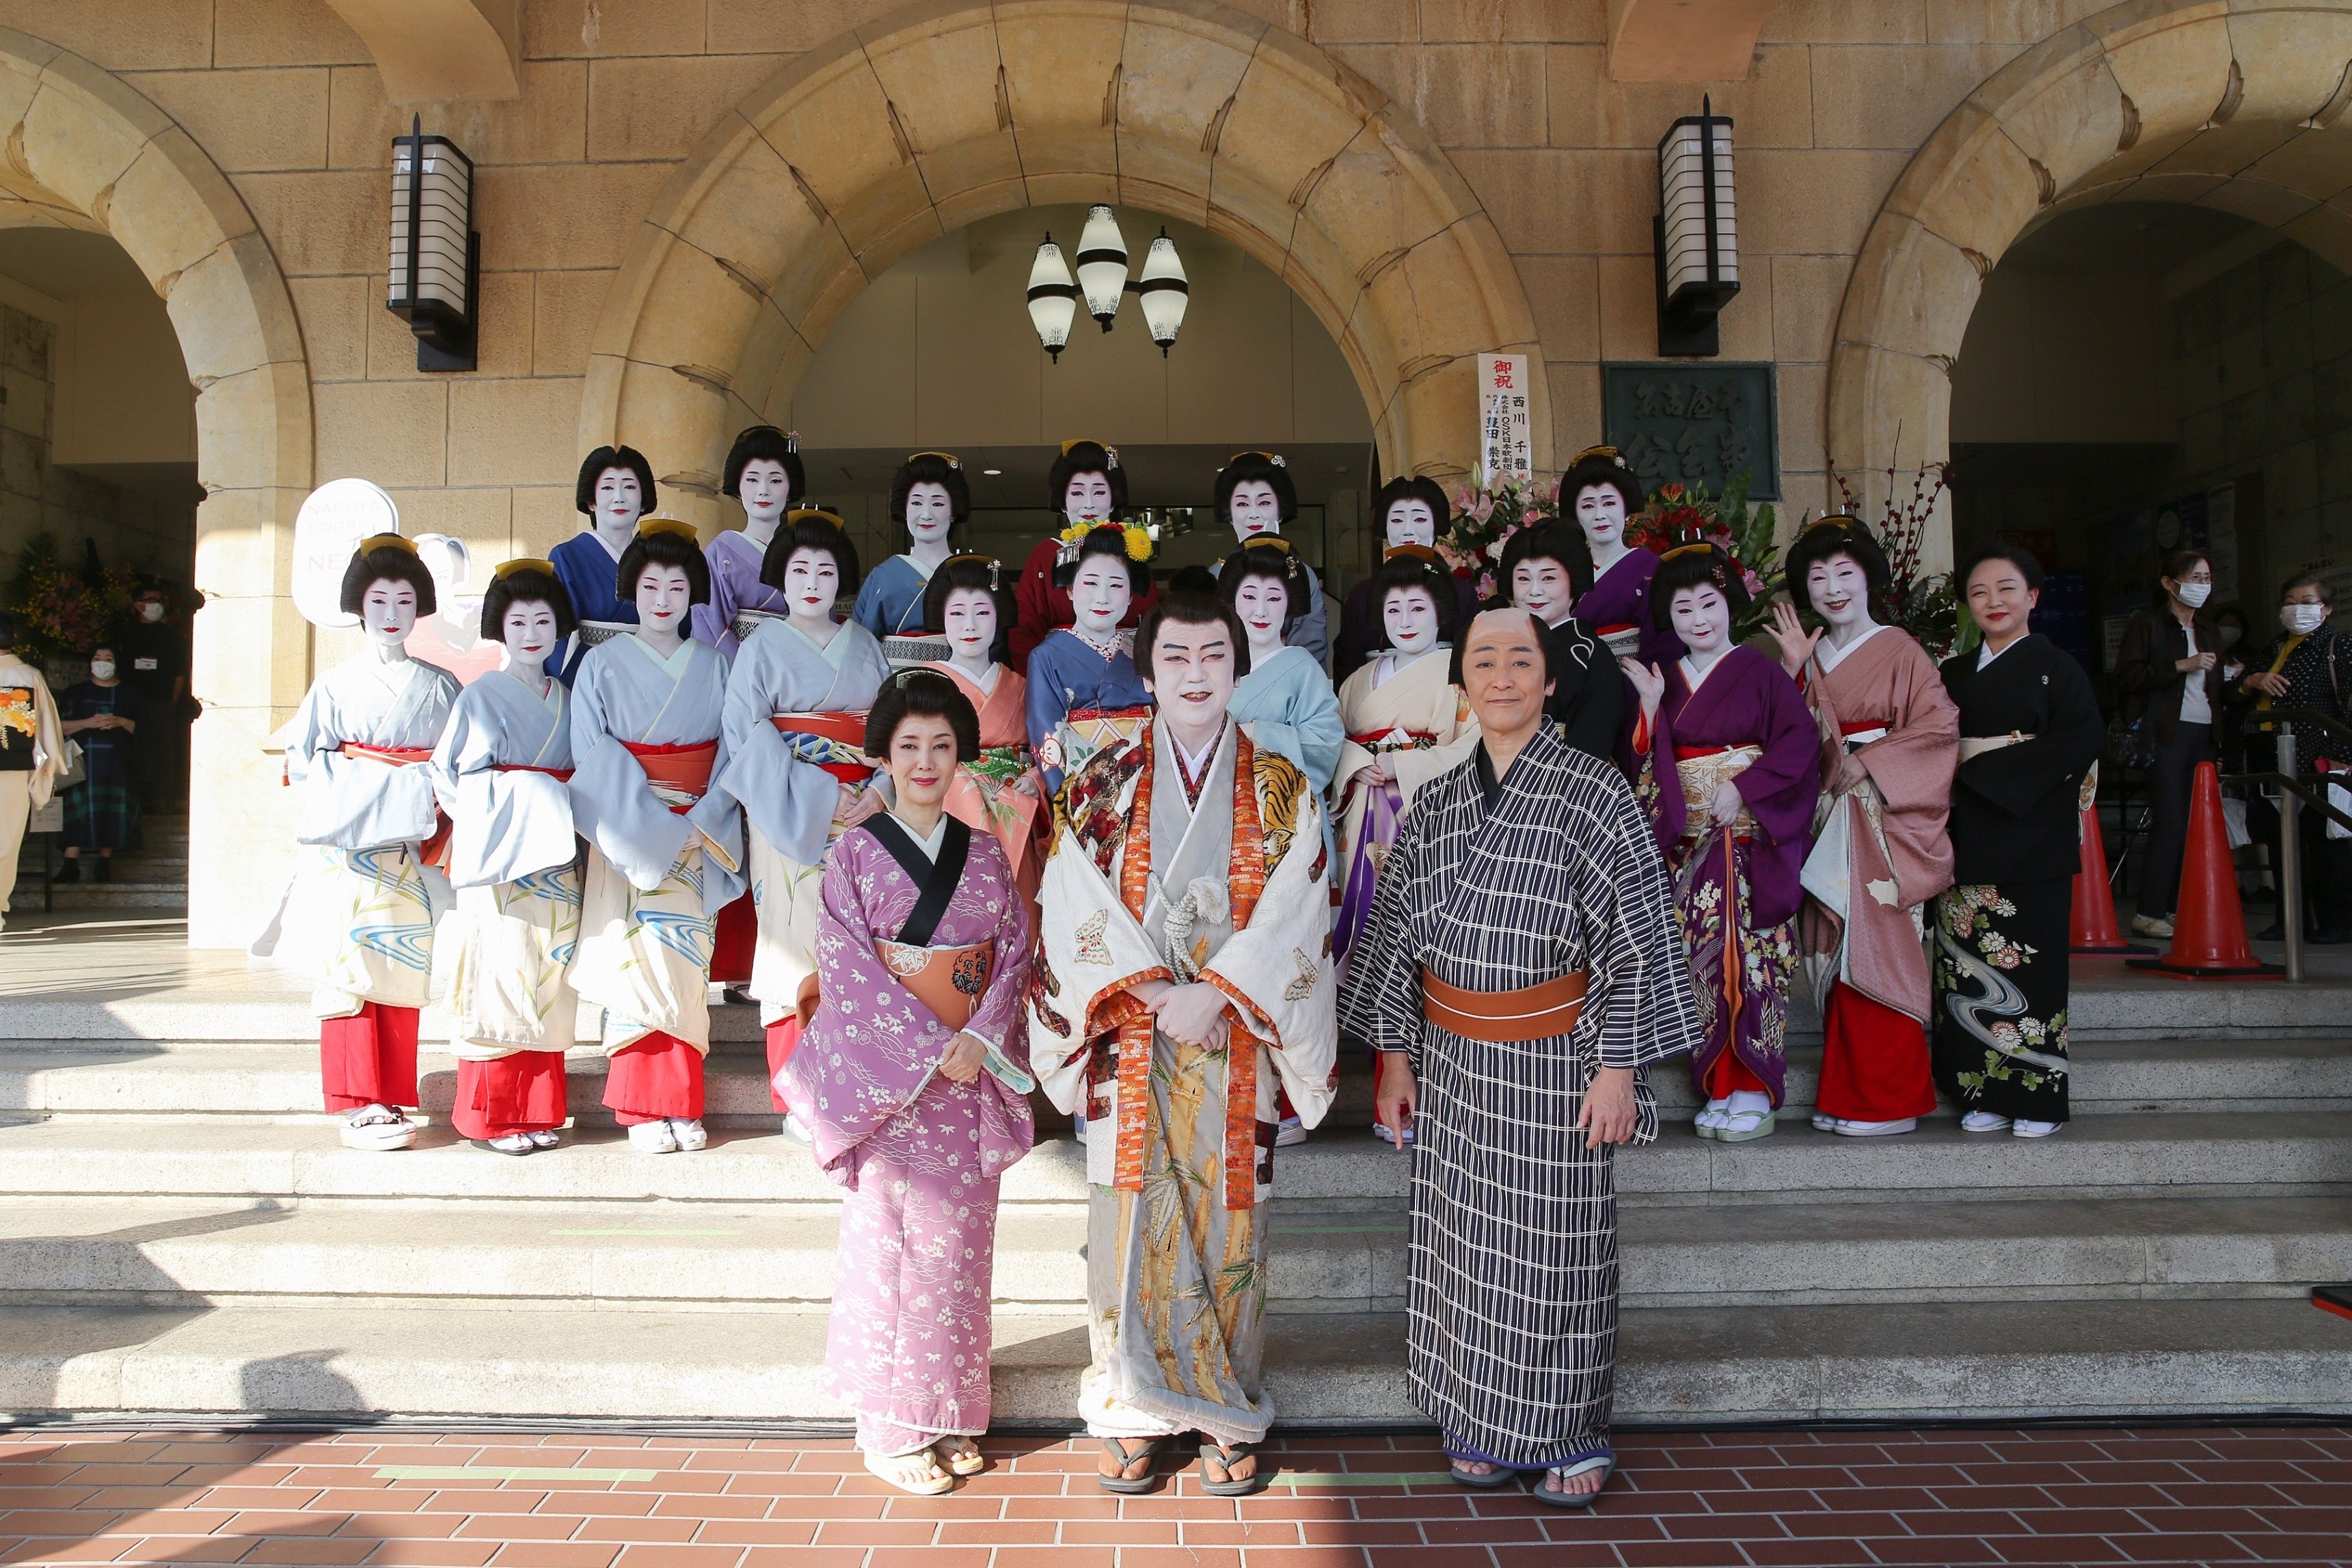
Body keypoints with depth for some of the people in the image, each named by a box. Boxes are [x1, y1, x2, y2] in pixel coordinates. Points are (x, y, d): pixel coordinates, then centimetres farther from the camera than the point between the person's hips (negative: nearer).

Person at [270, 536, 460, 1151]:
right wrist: (350, 798, -9)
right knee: (348, 967, -5)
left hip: (409, 846, 2)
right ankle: (359, 1106, -2)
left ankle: (393, 1103, 8)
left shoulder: (439, 687, 10)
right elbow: (305, 760, 3)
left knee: (402, 973, 2)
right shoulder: (335, 685, 6)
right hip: (345, 845, -1)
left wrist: (434, 799, -6)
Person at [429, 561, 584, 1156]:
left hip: (556, 856, 4)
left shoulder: (568, 700, 13)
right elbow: (449, 774, -1)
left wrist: (566, 821, 2)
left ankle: (538, 1111, 14)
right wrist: (497, 818, -11)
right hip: (497, 857, -4)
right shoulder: (481, 695, 1)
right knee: (500, 977, -5)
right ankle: (491, 1118, 5)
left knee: (548, 982, 5)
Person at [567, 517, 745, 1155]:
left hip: (699, 834, 2)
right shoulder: (602, 664, 3)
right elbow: (590, 757, -4)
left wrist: (701, 825, -11)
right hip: (626, 835, -2)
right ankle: (644, 1108, 2)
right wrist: (654, 827, -13)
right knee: (637, 963, -6)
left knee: (685, 965, 1)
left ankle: (682, 1105, 8)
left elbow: (732, 752, 3)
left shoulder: (714, 666, 9)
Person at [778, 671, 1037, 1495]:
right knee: (891, 1240, 1)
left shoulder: (984, 854, 8)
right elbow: (848, 971, -8)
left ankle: (949, 1413, 23)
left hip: (971, 1073, 3)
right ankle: (891, 1426, 15)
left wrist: (980, 1040, -12)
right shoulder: (855, 852, -2)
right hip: (887, 1076, -3)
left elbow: (1017, 952, 4)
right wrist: (931, 1049, -15)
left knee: (959, 1242, 9)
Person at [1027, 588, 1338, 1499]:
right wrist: (1154, 992, -15)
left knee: (1229, 1216, 5)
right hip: (1129, 1040, 0)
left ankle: (1225, 1419, 21)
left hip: (1236, 1039, 0)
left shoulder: (1281, 790, 4)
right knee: (1131, 1216, 3)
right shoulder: (1102, 788, 4)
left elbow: (1293, 913, -5)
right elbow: (1079, 911, -4)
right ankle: (1136, 1415, 19)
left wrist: (1215, 993, -16)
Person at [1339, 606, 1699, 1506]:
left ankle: (1570, 1435, 25)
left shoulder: (1594, 792, -8)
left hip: (1553, 1061, -4)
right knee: (1463, 1243, 11)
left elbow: (1639, 937, -9)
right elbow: (1397, 931, 10)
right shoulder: (1437, 802, 5)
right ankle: (1483, 1421, 30)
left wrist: (1618, 1068, -12)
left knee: (1557, 1250, 6)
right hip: (1451, 1061, 4)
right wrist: (1396, 1053, 8)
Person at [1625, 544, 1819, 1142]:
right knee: (1700, 957, -2)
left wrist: (1743, 788, -14)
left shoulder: (1760, 671, 2)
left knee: (1748, 954, -9)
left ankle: (1754, 1092, -1)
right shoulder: (1664, 682, 13)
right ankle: (1720, 1089, 6)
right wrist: (1650, 706, -5)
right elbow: (1647, 764, 8)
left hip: (1754, 838, -3)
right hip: (1690, 843, 3)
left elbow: (1801, 740, -7)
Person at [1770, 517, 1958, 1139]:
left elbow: (1940, 725, -9)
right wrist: (1792, 668, -2)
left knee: (1876, 951, -6)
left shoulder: (1898, 650, -2)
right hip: (1824, 821, 5)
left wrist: (1870, 761, -13)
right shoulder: (1806, 655, 14)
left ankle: (1887, 1099, 2)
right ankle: (1847, 1092, 11)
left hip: (1882, 821, -5)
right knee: (1835, 953, 4)